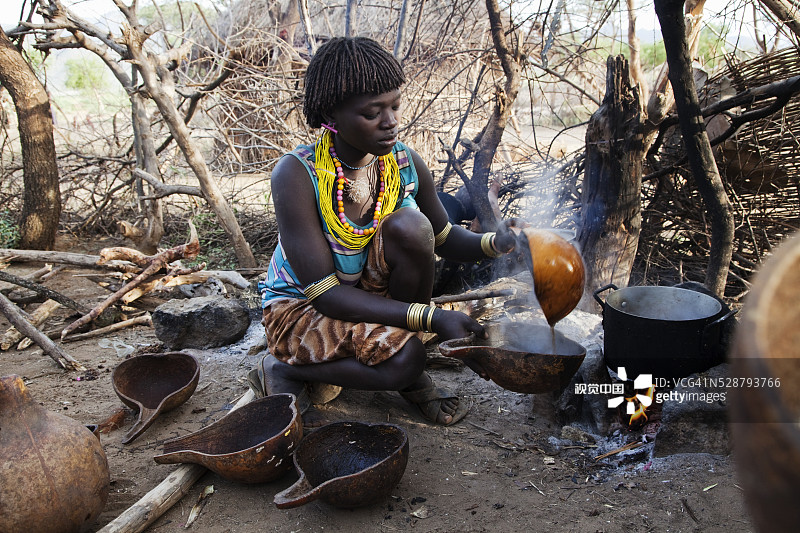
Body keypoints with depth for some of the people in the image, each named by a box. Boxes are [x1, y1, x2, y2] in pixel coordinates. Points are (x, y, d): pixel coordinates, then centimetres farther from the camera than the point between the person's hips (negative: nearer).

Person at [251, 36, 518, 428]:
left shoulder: (405, 163, -10)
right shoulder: (296, 175, -26)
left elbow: (446, 241, 5)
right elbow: (325, 293, -28)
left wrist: (493, 244, -20)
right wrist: (430, 318, -34)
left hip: (370, 290, 5)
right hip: (302, 306, -5)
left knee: (410, 225, -25)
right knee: (403, 358, -31)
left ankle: (412, 379, -8)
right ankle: (284, 371, -3)